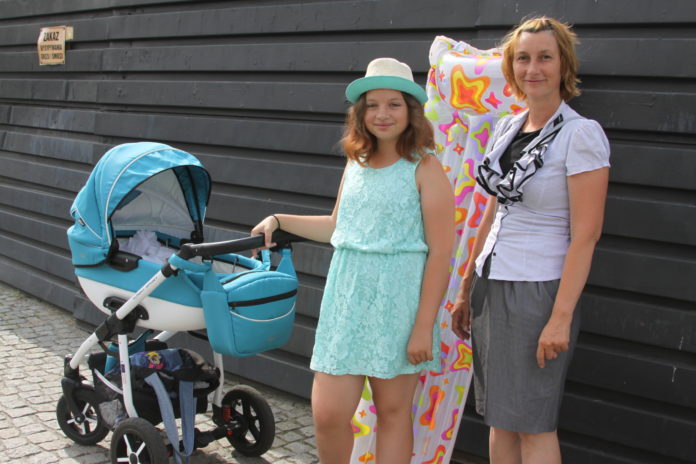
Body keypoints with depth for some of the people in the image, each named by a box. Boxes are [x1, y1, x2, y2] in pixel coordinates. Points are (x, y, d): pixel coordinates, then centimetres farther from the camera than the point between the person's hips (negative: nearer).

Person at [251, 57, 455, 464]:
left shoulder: (425, 169, -7)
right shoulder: (356, 163, 12)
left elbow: (441, 252, -10)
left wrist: (424, 326, -13)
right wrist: (280, 221, 22)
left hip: (398, 299, -5)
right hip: (347, 296, 5)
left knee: (393, 411, 9)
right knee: (328, 414, 3)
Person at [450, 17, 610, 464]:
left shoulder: (581, 134, -12)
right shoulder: (508, 127, 9)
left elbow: (585, 236, -15)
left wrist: (561, 317, -19)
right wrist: (466, 289, 17)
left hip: (538, 291, -7)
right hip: (492, 287, 7)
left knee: (532, 423, 2)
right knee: (500, 417, 14)